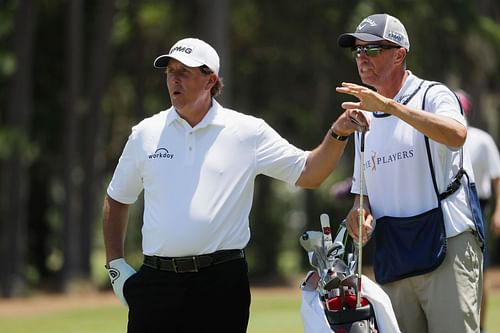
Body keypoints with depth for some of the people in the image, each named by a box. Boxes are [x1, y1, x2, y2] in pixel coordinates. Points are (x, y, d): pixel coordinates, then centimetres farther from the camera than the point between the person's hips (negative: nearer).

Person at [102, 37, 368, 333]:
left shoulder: (247, 132, 4)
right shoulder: (146, 134, 10)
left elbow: (308, 174, 2)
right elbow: (117, 201, 19)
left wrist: (338, 135, -14)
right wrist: (116, 265, 10)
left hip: (222, 283, -2)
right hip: (157, 282, 2)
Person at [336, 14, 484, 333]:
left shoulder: (433, 95, -3)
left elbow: (456, 135, -26)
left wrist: (389, 106, -32)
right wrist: (360, 211, -1)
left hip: (447, 243, -7)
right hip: (392, 255, 7)